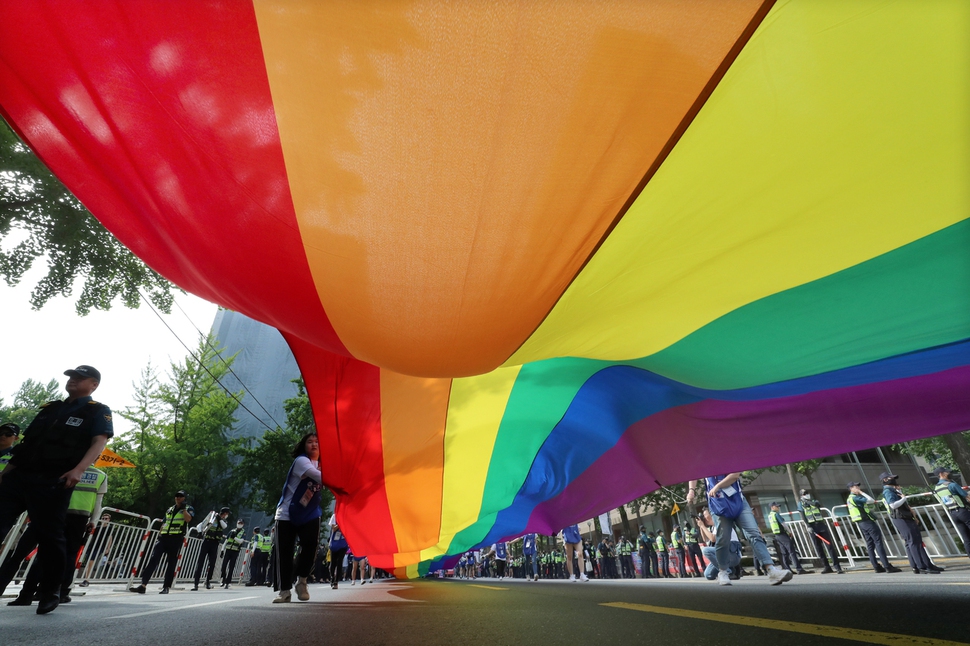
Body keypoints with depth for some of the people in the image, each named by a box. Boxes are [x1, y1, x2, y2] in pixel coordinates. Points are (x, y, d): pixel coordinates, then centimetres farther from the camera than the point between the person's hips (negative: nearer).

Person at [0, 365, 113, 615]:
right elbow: (26, 442, 24)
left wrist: (79, 470, -26)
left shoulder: (98, 412, 2)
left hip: (53, 482, -6)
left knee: (49, 536, -1)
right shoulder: (50, 408, 22)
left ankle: (50, 592, 12)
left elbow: (99, 442, -12)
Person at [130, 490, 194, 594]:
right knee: (153, 559, -9)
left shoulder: (189, 508, 7)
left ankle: (166, 587, 8)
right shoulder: (169, 509, 23)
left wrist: (184, 508, -11)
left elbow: (188, 519, -12)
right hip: (163, 537, 4)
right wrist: (158, 536, 16)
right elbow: (163, 524, 25)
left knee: (171, 563, 1)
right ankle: (142, 585, -10)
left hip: (176, 538, -4)